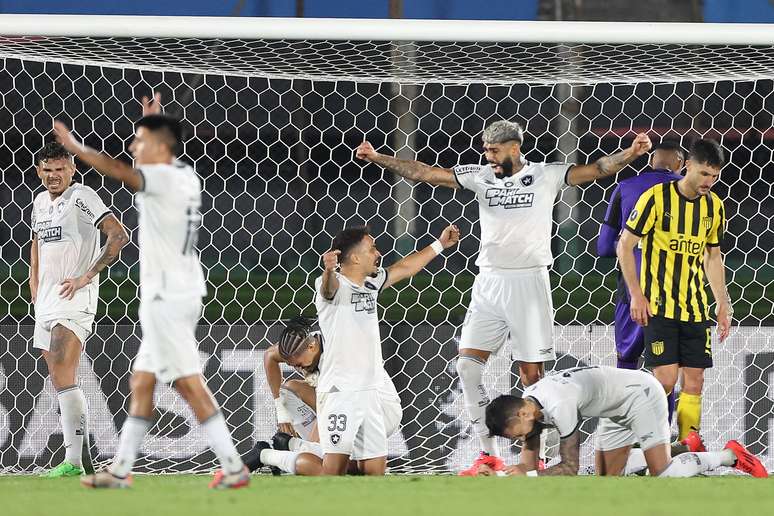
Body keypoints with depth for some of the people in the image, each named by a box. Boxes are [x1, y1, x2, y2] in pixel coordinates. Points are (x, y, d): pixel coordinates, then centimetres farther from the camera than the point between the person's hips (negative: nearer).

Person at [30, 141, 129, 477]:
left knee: (63, 378, -19)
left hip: (73, 300, -9)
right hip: (46, 304, 9)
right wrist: (35, 289, 25)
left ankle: (73, 462, -22)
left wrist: (86, 276, -18)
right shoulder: (40, 203, 16)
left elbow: (119, 236, -18)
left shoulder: (81, 197, -9)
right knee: (62, 384, 9)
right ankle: (83, 459, 14)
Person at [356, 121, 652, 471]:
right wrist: (377, 158, 1)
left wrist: (631, 154, -26)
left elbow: (595, 170, -9)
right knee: (468, 364, -6)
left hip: (529, 283, -4)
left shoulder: (545, 176, -1)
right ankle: (488, 452, 1)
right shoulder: (481, 177, 8)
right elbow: (425, 173, 7)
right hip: (489, 283, 4)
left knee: (531, 373, -2)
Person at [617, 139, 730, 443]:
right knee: (665, 379, -12)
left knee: (694, 381, 1)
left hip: (695, 308, 5)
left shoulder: (714, 206, 7)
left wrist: (723, 304, 14)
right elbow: (625, 245, -5)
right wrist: (636, 295, -10)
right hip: (658, 306, -5)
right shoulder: (656, 198, -9)